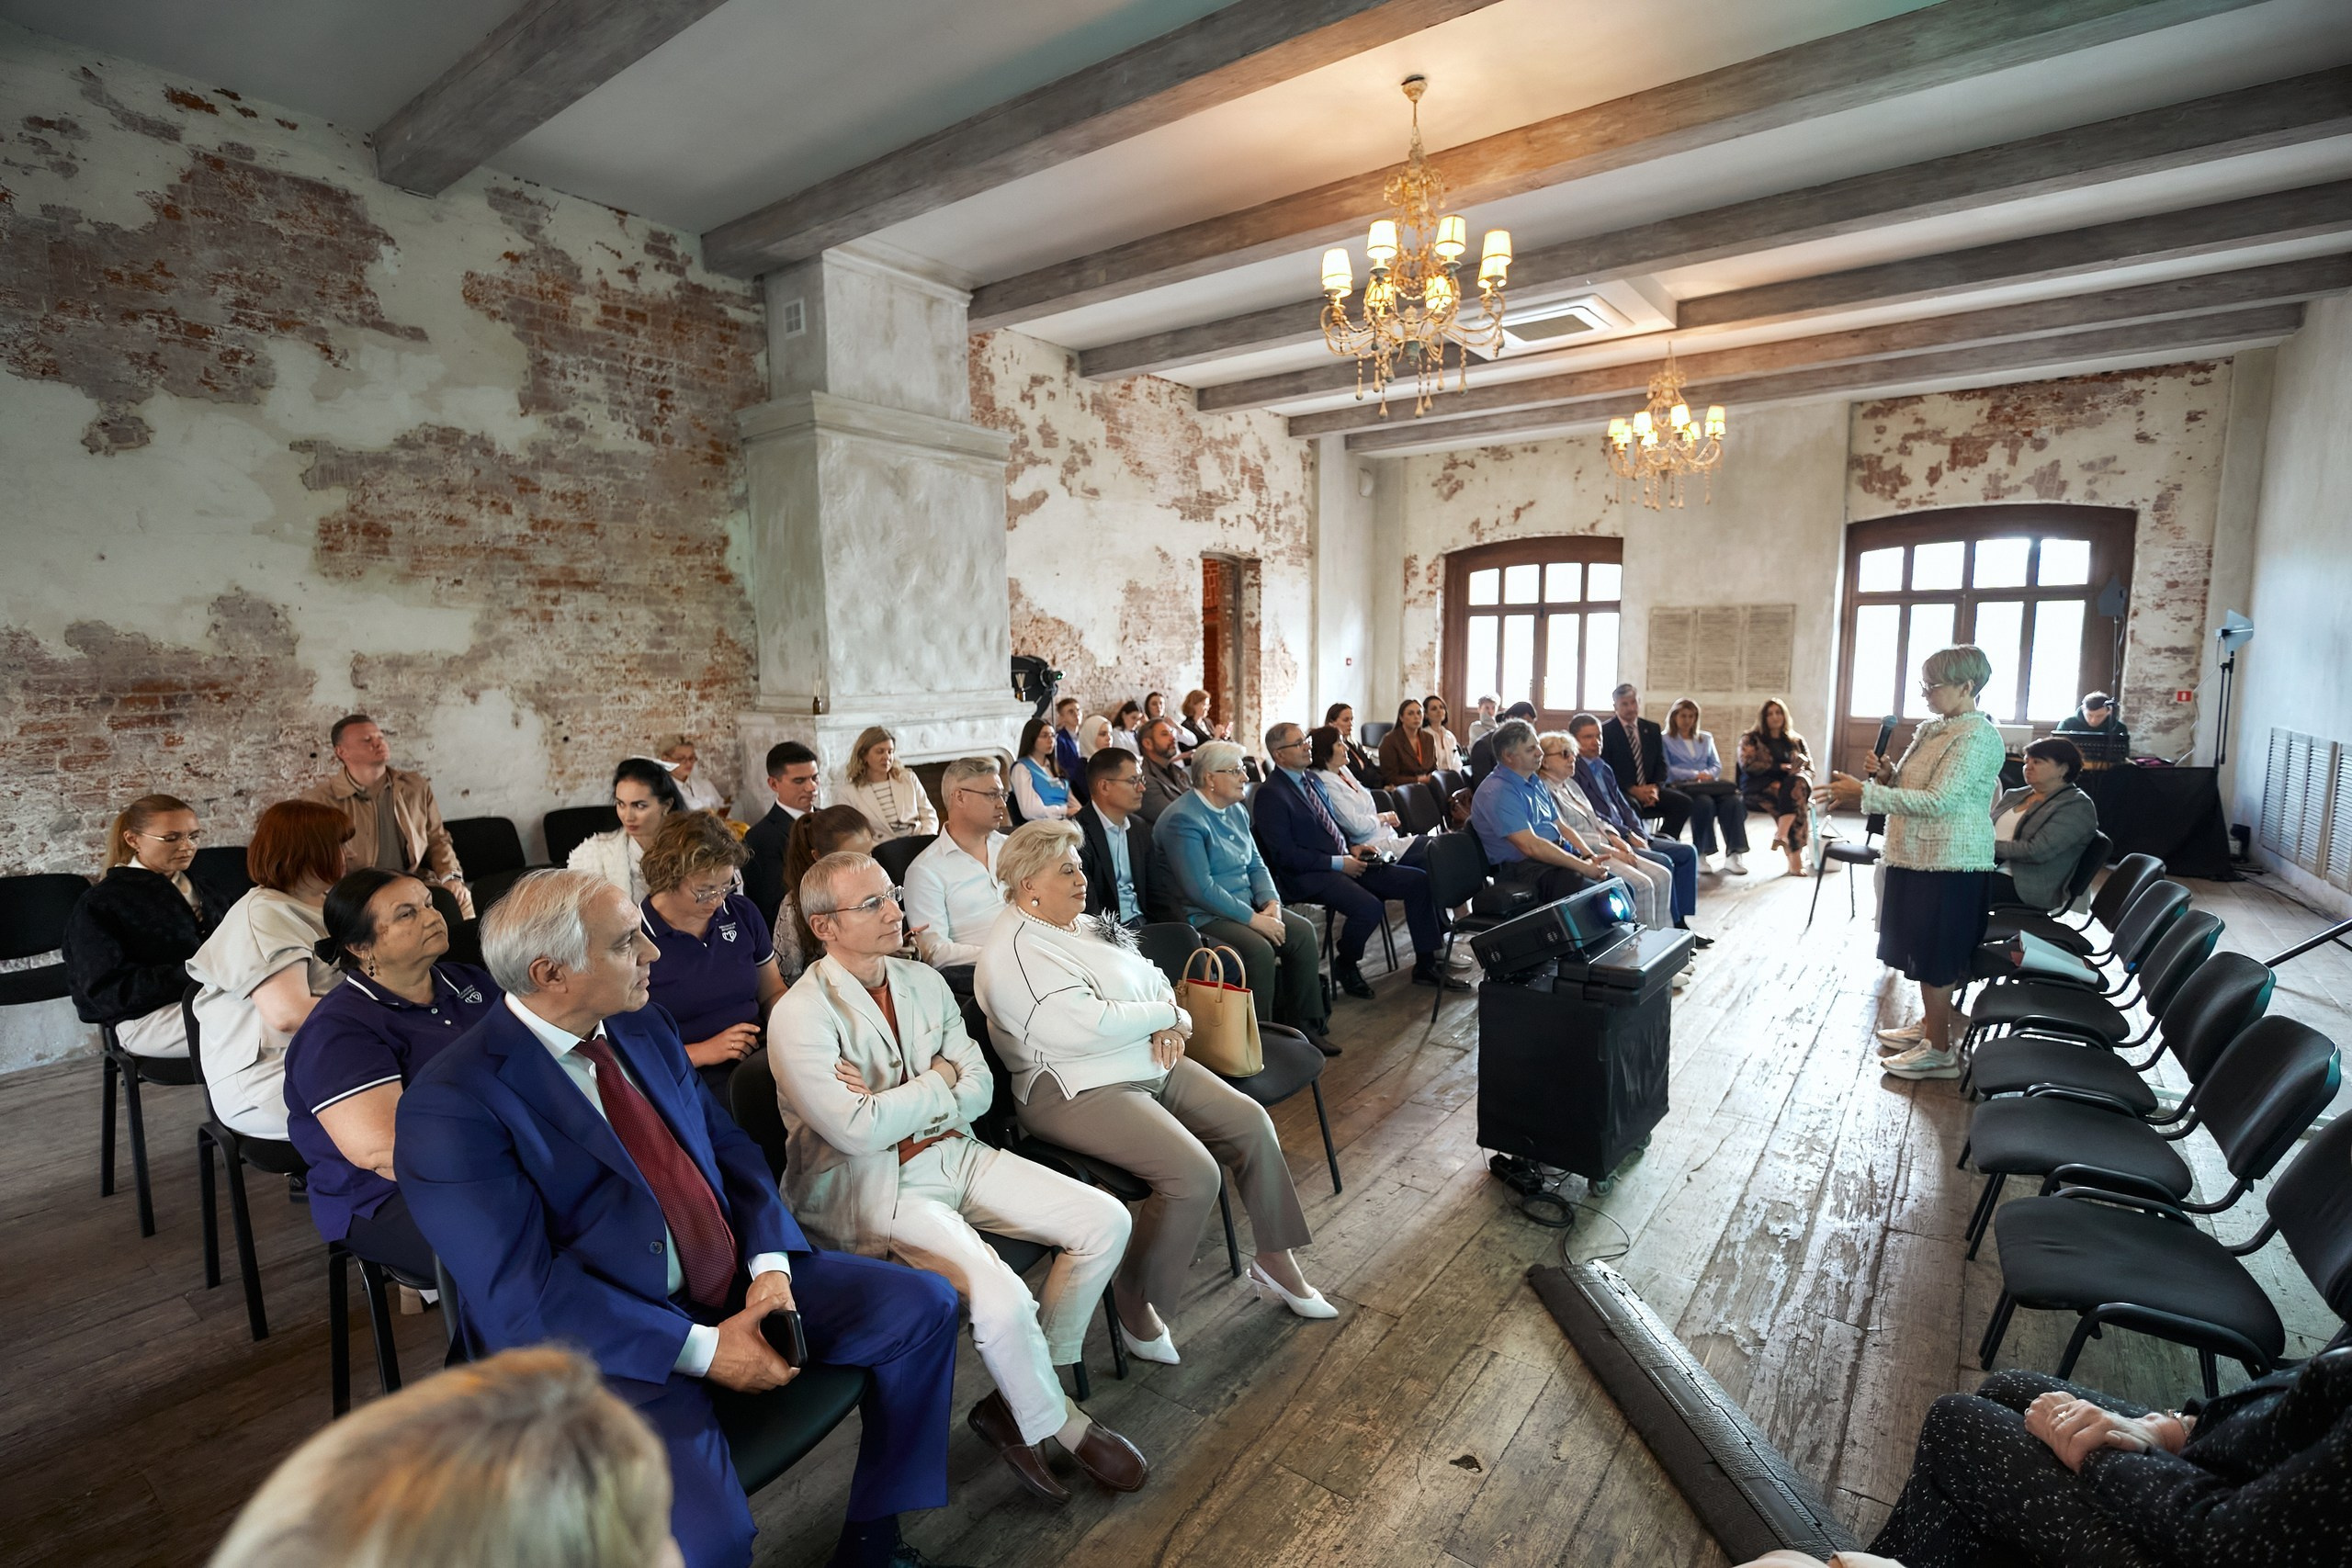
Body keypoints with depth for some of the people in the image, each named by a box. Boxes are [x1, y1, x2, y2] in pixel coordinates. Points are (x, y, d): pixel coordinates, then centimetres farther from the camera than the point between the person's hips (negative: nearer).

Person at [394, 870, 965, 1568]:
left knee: (923, 1305, 2)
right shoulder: (452, 1106, -17)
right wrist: (702, 1349, -21)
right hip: (608, 1345, -7)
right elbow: (522, 1293, -20)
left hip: (734, 1281, 7)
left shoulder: (642, 1025, 4)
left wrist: (770, 1268, -9)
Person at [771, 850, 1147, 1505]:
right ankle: (1060, 1425, 4)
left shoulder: (924, 982, 6)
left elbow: (980, 1088, 4)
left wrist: (895, 1107, -13)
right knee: (1001, 1298, -29)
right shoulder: (800, 1017, -14)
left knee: (1106, 1222, -4)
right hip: (875, 1189, -7)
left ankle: (1016, 1399, 10)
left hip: (955, 1154, 7)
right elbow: (859, 1131, -23)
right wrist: (941, 1078, -10)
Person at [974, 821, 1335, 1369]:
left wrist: (1171, 1020, -5)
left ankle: (1275, 1262, 17)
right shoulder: (1015, 953, -17)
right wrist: (1164, 1013, -11)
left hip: (1153, 1066, 10)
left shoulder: (1083, 925, 13)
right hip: (1080, 1092, -9)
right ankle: (1133, 1301, -1)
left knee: (1251, 1123, 0)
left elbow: (1151, 976, 17)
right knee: (1195, 1174, -24)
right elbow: (1090, 1024, -26)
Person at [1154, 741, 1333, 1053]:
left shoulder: (1236, 811, 11)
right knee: (1260, 949, -29)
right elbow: (1201, 889, -23)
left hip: (1246, 907, 9)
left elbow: (1256, 864, 15)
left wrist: (1271, 903, -5)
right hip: (1202, 916, -9)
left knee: (1302, 930, -8)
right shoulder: (1183, 819, -17)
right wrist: (1254, 919, -21)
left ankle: (1305, 1026, 2)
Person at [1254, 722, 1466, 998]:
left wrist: (1352, 848, 6)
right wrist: (1338, 863, -16)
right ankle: (1344, 965, -2)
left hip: (1342, 862, 9)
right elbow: (1285, 854, -17)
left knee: (1419, 881, -1)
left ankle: (1426, 965, 8)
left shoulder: (1314, 779, 15)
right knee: (1370, 907, -32)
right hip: (1310, 875, -9)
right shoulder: (1270, 794, -12)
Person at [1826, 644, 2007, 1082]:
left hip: (1949, 863, -9)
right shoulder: (1930, 730, 11)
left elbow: (1938, 799, -24)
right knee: (1922, 952, 18)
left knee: (1935, 959, 0)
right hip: (1915, 855, 9)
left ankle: (1940, 1051, 10)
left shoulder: (1977, 738, -16)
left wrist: (1866, 793, -25)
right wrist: (1887, 774, -1)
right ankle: (1931, 1024, 32)